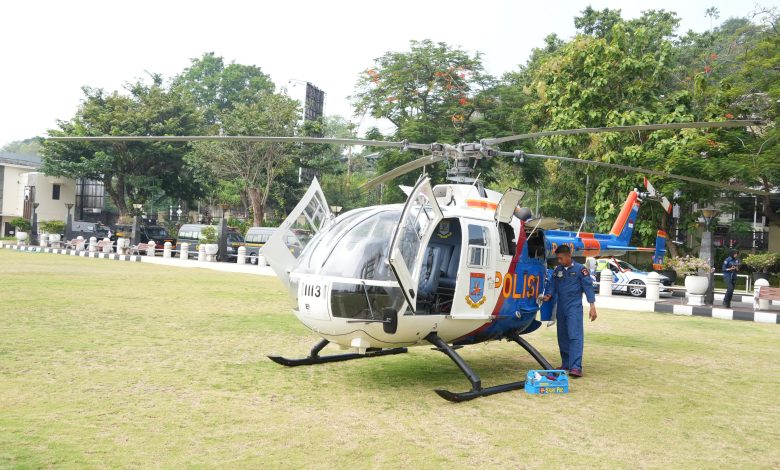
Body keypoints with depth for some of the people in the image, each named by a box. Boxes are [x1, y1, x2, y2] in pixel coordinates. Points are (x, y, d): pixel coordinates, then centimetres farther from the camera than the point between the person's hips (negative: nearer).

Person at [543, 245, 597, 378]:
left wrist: (592, 307, -10)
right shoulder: (557, 270, 9)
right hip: (561, 307, 6)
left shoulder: (580, 269, -5)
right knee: (562, 337, 11)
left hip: (574, 307, -6)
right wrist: (549, 296, -5)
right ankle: (566, 364, 22)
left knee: (575, 336, -12)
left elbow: (588, 287, -5)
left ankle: (576, 367, -18)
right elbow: (553, 286, 16)